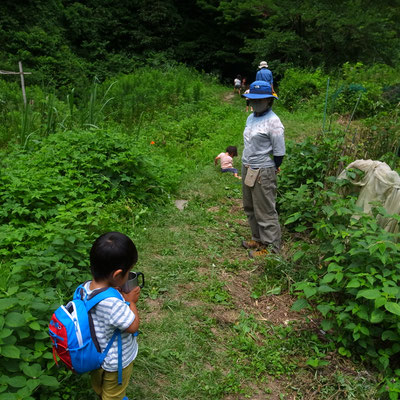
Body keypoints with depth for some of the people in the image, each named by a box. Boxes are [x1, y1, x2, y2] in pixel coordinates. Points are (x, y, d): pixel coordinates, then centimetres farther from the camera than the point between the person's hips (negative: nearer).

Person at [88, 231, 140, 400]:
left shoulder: (86, 287, -20)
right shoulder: (113, 304, -44)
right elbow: (133, 326, -28)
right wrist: (131, 301, -18)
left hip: (96, 354, 7)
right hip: (116, 362, -7)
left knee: (98, 384, 36)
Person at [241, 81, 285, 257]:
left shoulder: (273, 122, -16)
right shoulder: (250, 118, 9)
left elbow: (279, 152, -13)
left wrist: (272, 171, -6)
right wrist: (247, 166, 15)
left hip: (263, 172, -9)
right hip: (247, 169, 9)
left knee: (265, 211, 1)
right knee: (250, 208, 19)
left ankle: (271, 247, 14)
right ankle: (258, 239, 36)